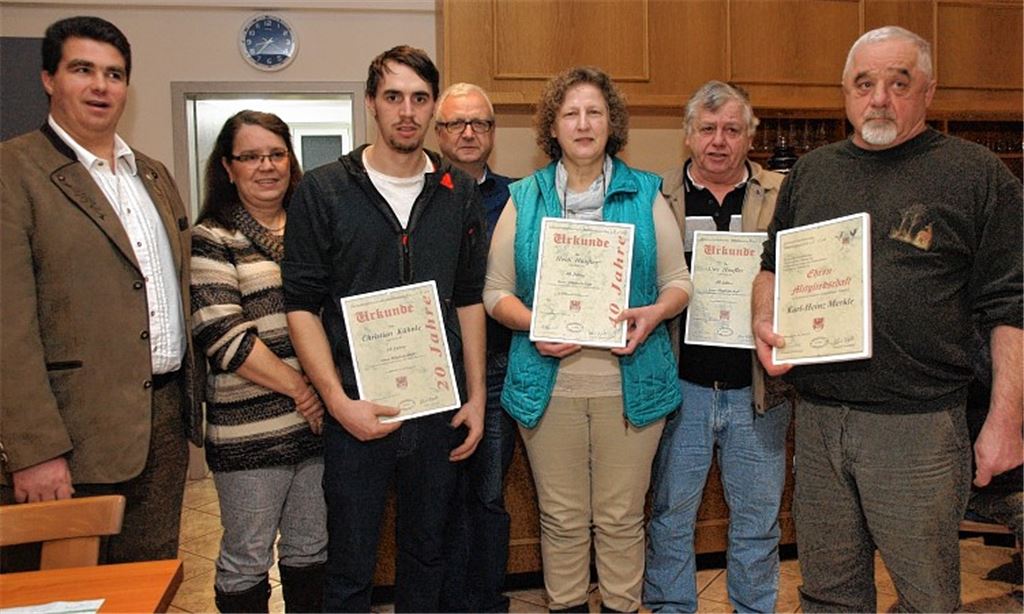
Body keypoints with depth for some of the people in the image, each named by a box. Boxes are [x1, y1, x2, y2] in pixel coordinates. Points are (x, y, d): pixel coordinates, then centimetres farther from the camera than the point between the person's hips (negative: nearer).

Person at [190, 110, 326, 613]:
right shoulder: (213, 239, -4)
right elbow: (222, 335, -14)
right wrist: (299, 389, -15)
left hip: (316, 420, 5)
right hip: (251, 430, -5)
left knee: (311, 548, 17)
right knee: (246, 561, 8)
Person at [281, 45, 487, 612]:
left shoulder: (458, 194, 6)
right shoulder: (322, 191, -4)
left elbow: (468, 300, 10)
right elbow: (302, 306, -6)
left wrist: (475, 394, 5)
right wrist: (339, 401, -14)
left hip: (439, 410, 3)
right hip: (357, 411, -3)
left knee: (426, 550, 18)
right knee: (350, 567, 10)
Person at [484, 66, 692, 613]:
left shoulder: (646, 195, 6)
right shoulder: (523, 200, 7)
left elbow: (678, 280, 7)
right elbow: (496, 290, 5)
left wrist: (655, 313, -14)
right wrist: (533, 324, -14)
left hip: (630, 380, 0)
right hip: (547, 382, 0)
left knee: (621, 517, 9)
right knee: (561, 518, 10)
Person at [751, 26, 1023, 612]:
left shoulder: (976, 174, -1)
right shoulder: (810, 172, 12)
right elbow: (773, 263, 20)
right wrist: (764, 323, 0)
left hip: (917, 424, -4)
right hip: (817, 418, 4)